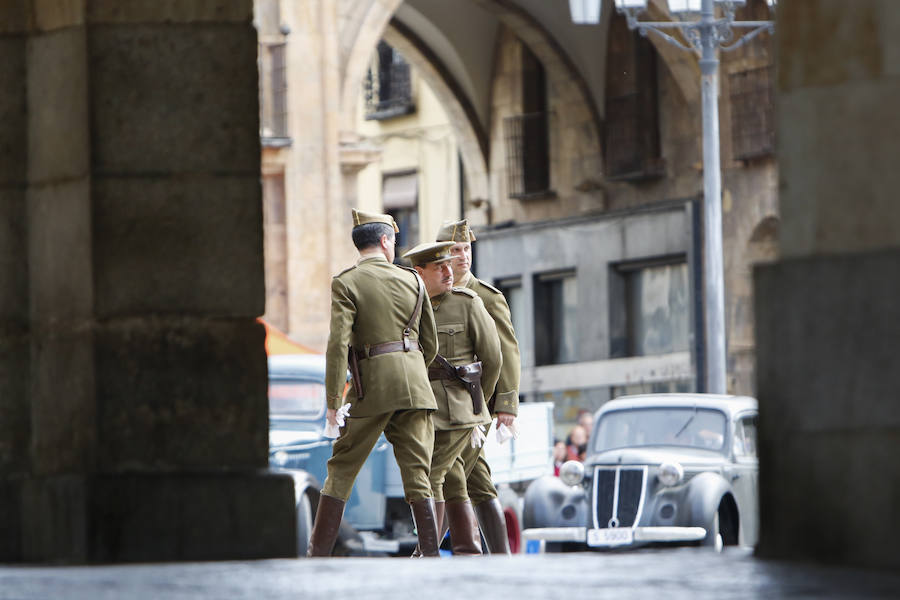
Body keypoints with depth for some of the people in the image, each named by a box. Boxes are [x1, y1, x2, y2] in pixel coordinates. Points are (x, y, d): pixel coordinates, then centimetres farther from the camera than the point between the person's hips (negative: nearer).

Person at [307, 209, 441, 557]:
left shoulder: (346, 284, -3)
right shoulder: (412, 280, 9)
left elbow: (338, 344, -13)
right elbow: (430, 344, 14)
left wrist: (333, 401, -12)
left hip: (373, 385, -3)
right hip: (415, 382, 3)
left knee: (341, 470, 6)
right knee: (417, 473, 3)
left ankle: (318, 554, 5)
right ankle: (431, 557, -5)